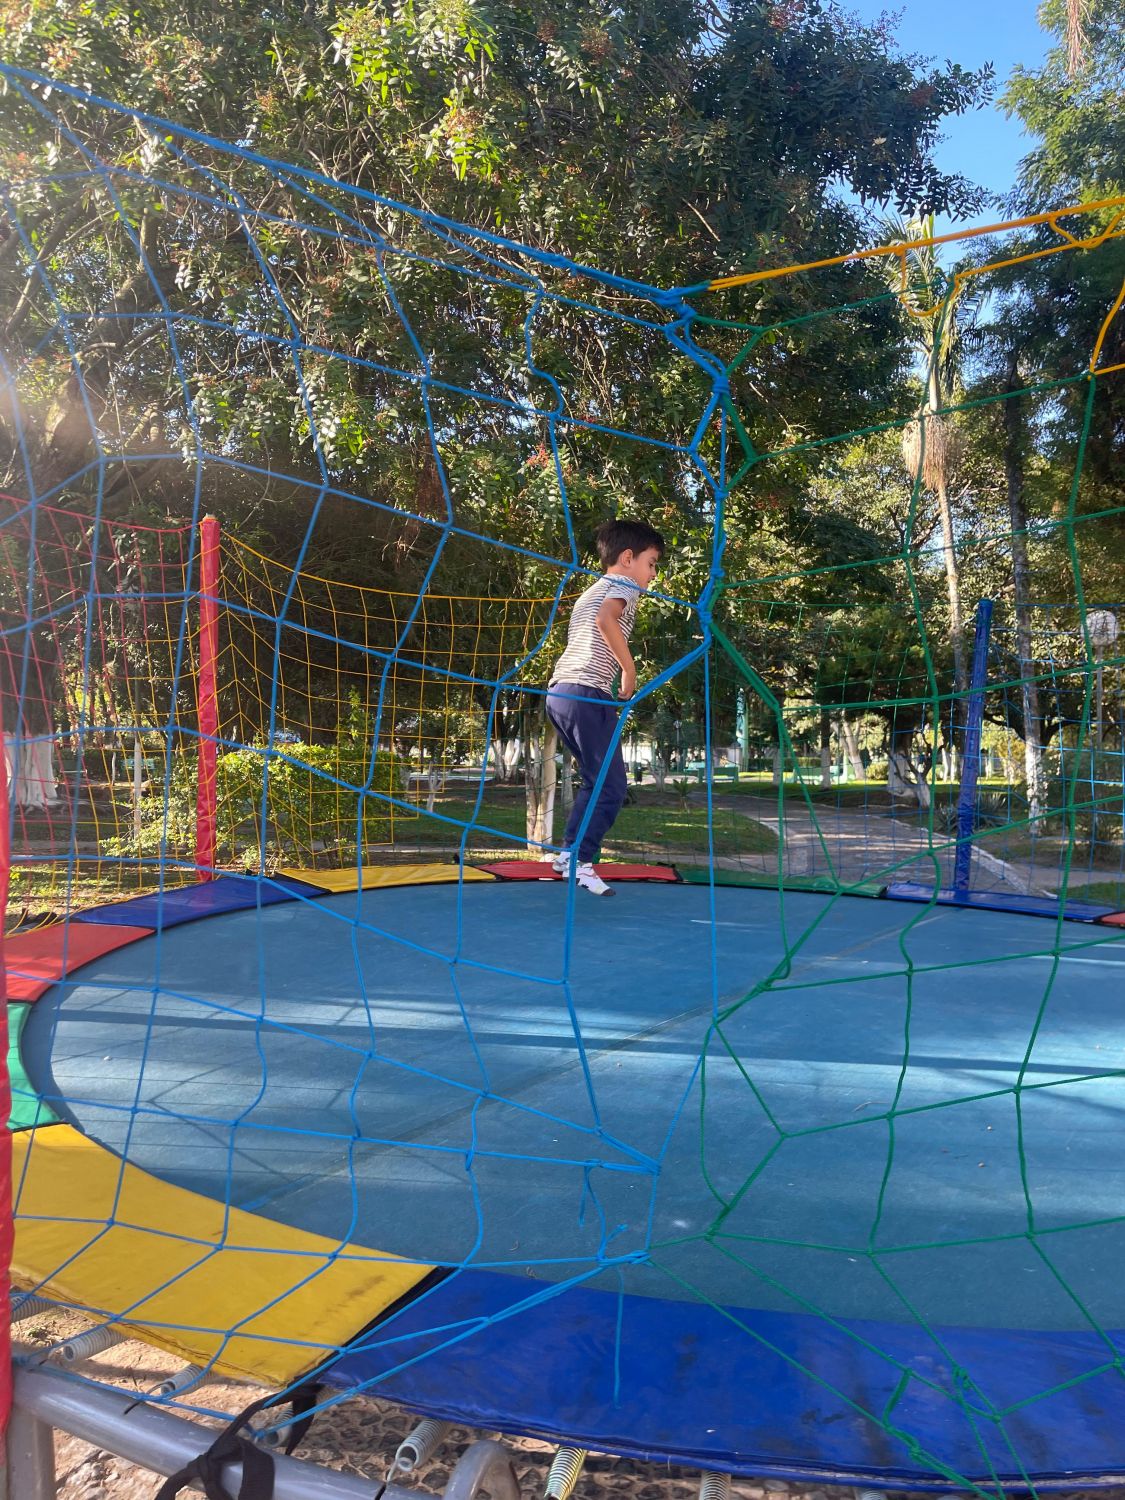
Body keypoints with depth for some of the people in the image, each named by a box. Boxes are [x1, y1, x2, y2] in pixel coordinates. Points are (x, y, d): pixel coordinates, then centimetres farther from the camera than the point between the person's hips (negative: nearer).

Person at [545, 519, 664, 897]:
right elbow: (605, 619, -20)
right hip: (587, 694, -9)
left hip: (560, 691, 9)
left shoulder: (590, 592, 29)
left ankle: (569, 851, 14)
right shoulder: (625, 586, 1)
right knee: (612, 786, -6)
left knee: (596, 780, 18)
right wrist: (630, 670, -15)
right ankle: (578, 860, -11)